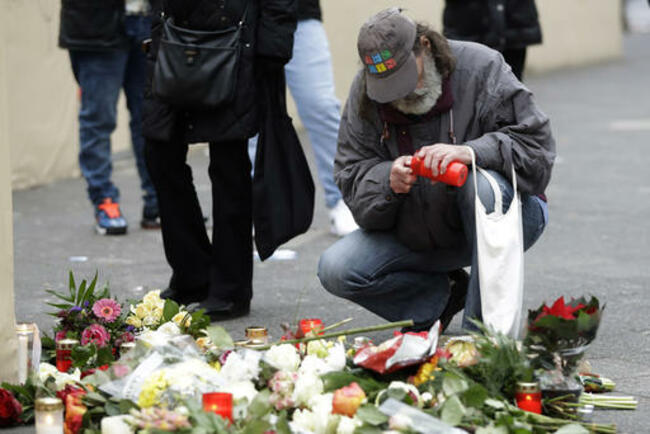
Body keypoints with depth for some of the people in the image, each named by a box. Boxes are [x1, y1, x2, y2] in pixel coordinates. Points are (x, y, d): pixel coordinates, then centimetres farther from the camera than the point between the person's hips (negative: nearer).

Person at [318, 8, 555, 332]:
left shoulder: (481, 69, -18)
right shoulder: (364, 95, -8)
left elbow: (537, 149, -23)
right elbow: (353, 183, -10)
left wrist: (471, 152, -40)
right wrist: (389, 181, -33)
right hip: (417, 237, 4)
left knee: (481, 185, -38)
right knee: (336, 270, -16)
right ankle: (442, 293, 7)